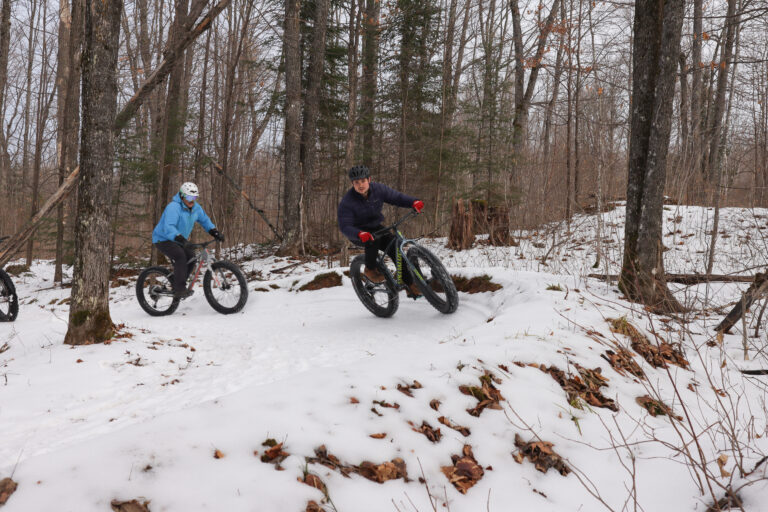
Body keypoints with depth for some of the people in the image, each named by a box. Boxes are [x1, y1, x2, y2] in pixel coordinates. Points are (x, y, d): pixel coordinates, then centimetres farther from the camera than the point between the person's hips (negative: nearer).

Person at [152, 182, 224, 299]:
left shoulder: (196, 207, -2)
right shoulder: (173, 207, -27)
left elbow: (204, 220, 12)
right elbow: (168, 227, -39)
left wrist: (215, 232, -3)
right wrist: (181, 239, -54)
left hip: (177, 241, 8)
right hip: (163, 239, -8)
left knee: (191, 257, -7)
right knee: (180, 256, -29)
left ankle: (177, 285, 10)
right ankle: (179, 290, -28)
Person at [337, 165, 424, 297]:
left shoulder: (378, 189, -13)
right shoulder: (347, 202, -25)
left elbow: (396, 197, -8)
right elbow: (345, 226, -30)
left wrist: (413, 202, -30)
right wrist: (360, 234, -51)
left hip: (375, 227, 5)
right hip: (357, 234, -4)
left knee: (395, 246, -15)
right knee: (374, 237, -36)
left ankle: (410, 285, -5)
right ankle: (370, 269, -13)